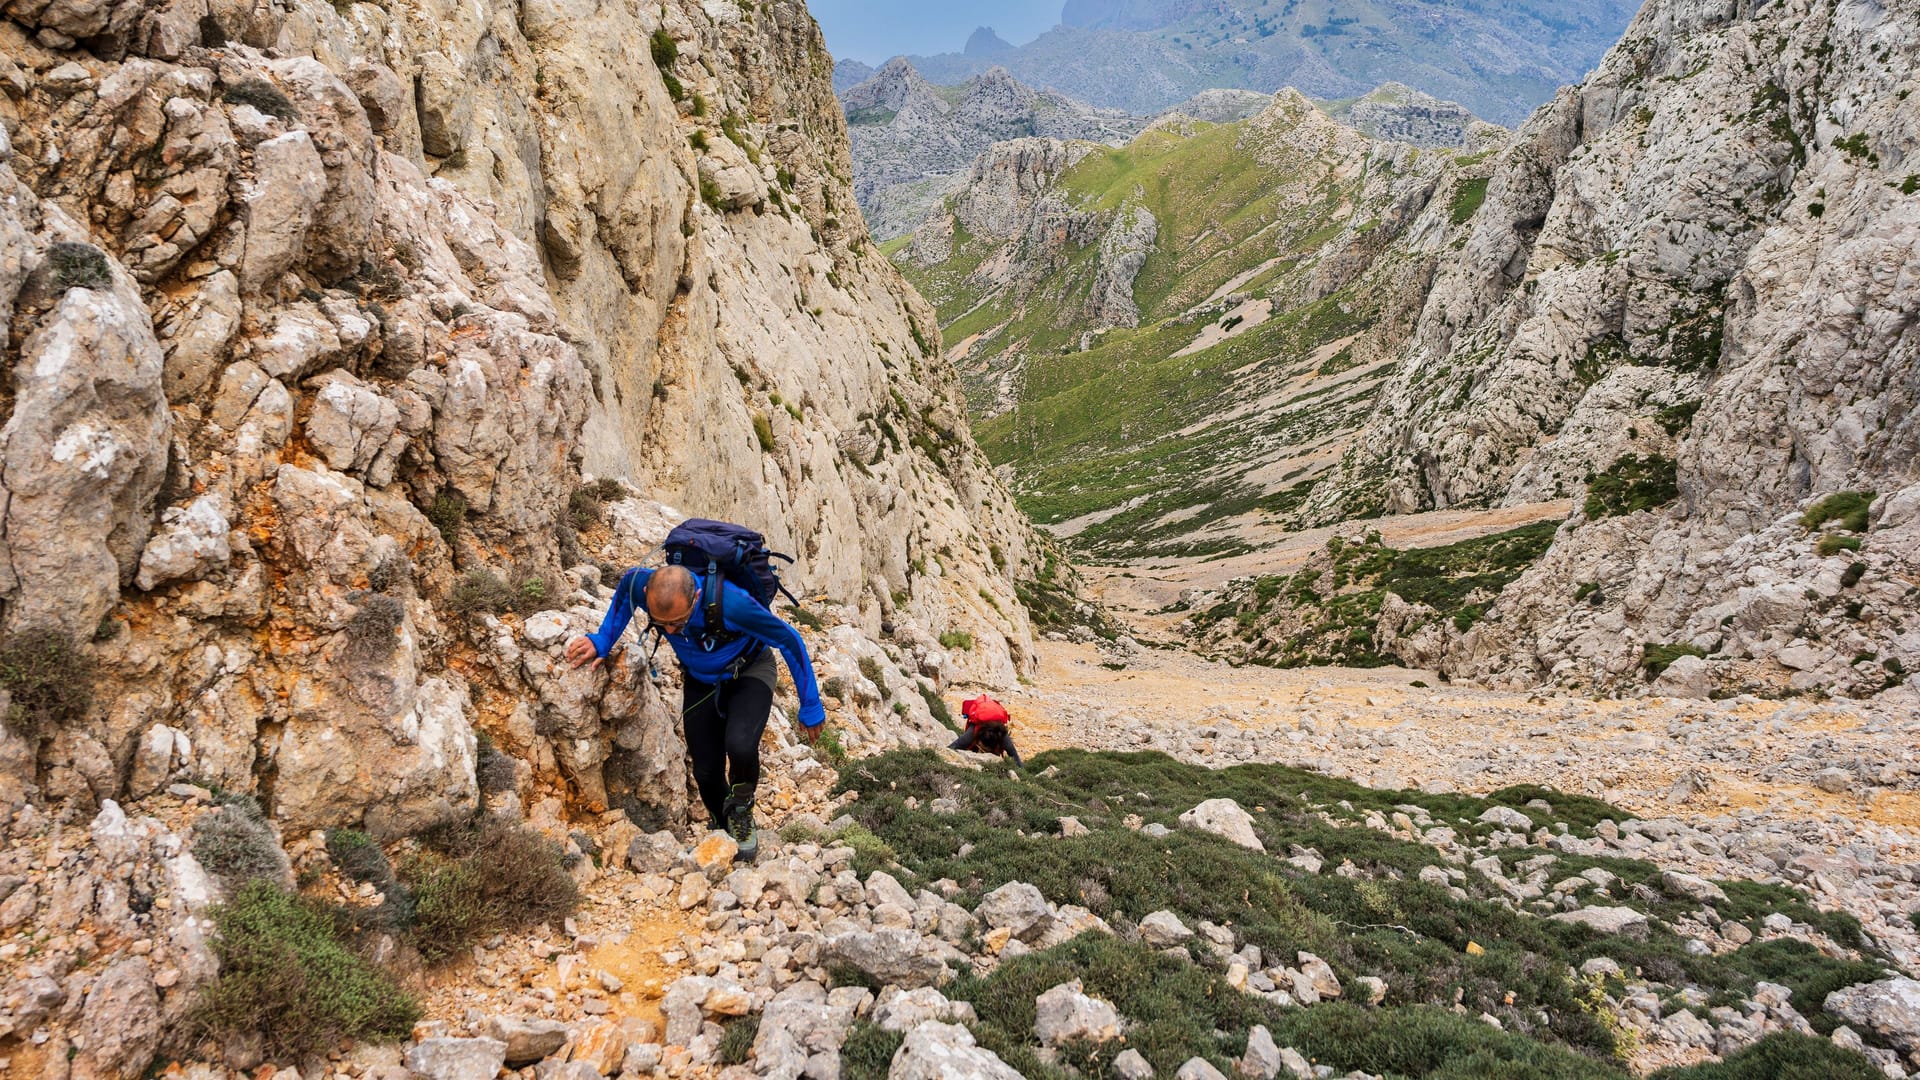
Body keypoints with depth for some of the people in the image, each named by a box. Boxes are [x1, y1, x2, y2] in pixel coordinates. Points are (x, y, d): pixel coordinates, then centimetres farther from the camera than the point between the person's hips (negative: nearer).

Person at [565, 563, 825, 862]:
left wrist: (810, 708, -20)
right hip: (700, 680, 4)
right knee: (706, 771, 5)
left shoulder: (731, 603, -42)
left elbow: (789, 639, -28)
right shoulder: (642, 586, -30)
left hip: (749, 672, -4)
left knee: (740, 746, -30)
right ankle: (724, 829, 36)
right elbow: (626, 584, -2)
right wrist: (603, 641, -9)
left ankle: (740, 811, 1)